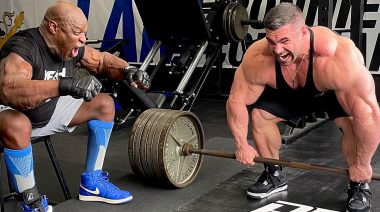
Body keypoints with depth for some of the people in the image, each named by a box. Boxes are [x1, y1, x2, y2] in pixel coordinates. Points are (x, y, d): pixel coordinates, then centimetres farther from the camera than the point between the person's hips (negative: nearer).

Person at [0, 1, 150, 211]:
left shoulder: (72, 47, -9)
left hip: (49, 111, 8)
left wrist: (127, 70, -14)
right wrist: (66, 85, -60)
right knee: (17, 127, -42)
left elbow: (102, 60, 8)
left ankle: (91, 183, 5)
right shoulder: (22, 48, -32)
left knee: (104, 104, 1)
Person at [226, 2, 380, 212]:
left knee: (353, 122, -30)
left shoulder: (339, 56, -45)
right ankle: (274, 175, 13)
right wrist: (242, 145, -16)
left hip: (339, 91, -3)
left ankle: (359, 185, -5)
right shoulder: (257, 58, -33)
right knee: (259, 115, -10)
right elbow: (236, 101, -18)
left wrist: (361, 165, -35)